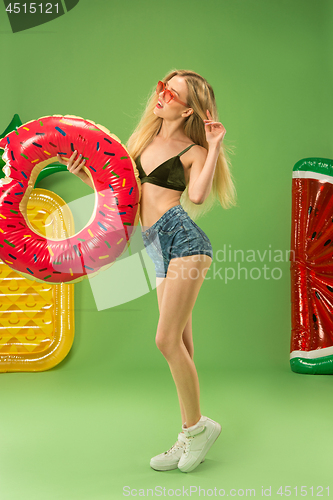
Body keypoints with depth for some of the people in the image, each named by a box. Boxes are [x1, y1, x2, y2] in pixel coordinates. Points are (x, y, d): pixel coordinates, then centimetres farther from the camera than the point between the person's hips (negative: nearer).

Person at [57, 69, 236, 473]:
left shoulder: (193, 151, 2)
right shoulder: (146, 138, 19)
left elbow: (197, 196, -17)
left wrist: (215, 147, -13)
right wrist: (84, 174, 10)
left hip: (182, 239, -6)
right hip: (159, 248, 7)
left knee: (167, 340, -13)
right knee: (179, 345, 8)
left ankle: (197, 426, 4)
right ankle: (190, 437, 15)